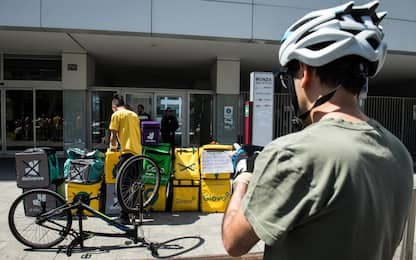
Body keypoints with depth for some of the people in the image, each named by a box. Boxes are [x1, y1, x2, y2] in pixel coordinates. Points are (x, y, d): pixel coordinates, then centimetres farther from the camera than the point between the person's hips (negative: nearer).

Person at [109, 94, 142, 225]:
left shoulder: (116, 115, 0)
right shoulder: (134, 115, 18)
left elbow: (113, 136, -1)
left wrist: (112, 147, 19)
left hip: (127, 152, -6)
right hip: (138, 153, 7)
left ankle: (124, 217, -1)